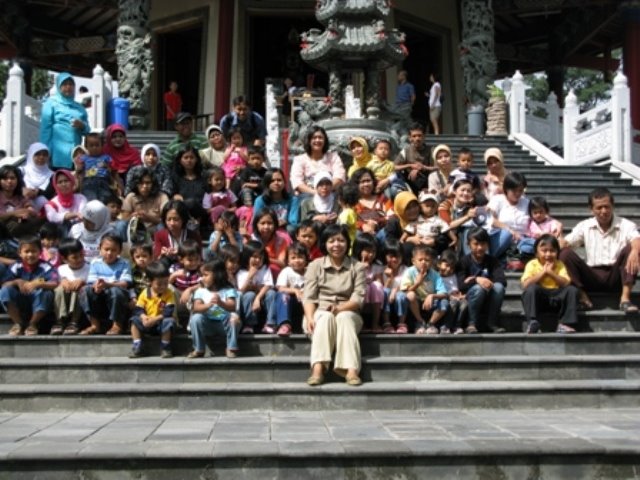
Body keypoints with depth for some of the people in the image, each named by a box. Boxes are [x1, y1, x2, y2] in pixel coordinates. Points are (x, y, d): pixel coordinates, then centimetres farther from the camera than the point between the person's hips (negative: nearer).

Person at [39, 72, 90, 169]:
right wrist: (46, 153, -12)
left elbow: (87, 130, 19)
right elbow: (45, 128, -3)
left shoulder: (79, 107, 21)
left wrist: (82, 126, -6)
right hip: (59, 154, -5)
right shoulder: (52, 103, 6)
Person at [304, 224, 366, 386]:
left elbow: (358, 298, -5)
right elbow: (308, 297, -3)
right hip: (320, 313, 0)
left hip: (348, 313, 0)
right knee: (326, 318, -34)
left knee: (344, 318, -34)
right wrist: (310, 318, -22)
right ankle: (318, 368, -50)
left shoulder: (357, 267, 7)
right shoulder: (315, 265, 8)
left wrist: (340, 308, -25)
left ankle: (351, 370, -48)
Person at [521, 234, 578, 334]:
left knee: (572, 290, -21)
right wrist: (543, 272, -15)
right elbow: (525, 284, -16)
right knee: (531, 288, -31)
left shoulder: (559, 265, 6)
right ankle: (532, 322, -34)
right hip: (538, 297, -2)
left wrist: (550, 272, -17)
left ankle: (564, 324, -23)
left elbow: (566, 283, -9)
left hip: (556, 297, 2)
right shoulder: (532, 264, -1)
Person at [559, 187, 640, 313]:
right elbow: (565, 242, -2)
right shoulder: (584, 226, 7)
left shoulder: (626, 225, -2)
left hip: (616, 276, -1)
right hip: (593, 276, 1)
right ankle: (583, 296, -19)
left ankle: (625, 298, -29)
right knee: (565, 253, -19)